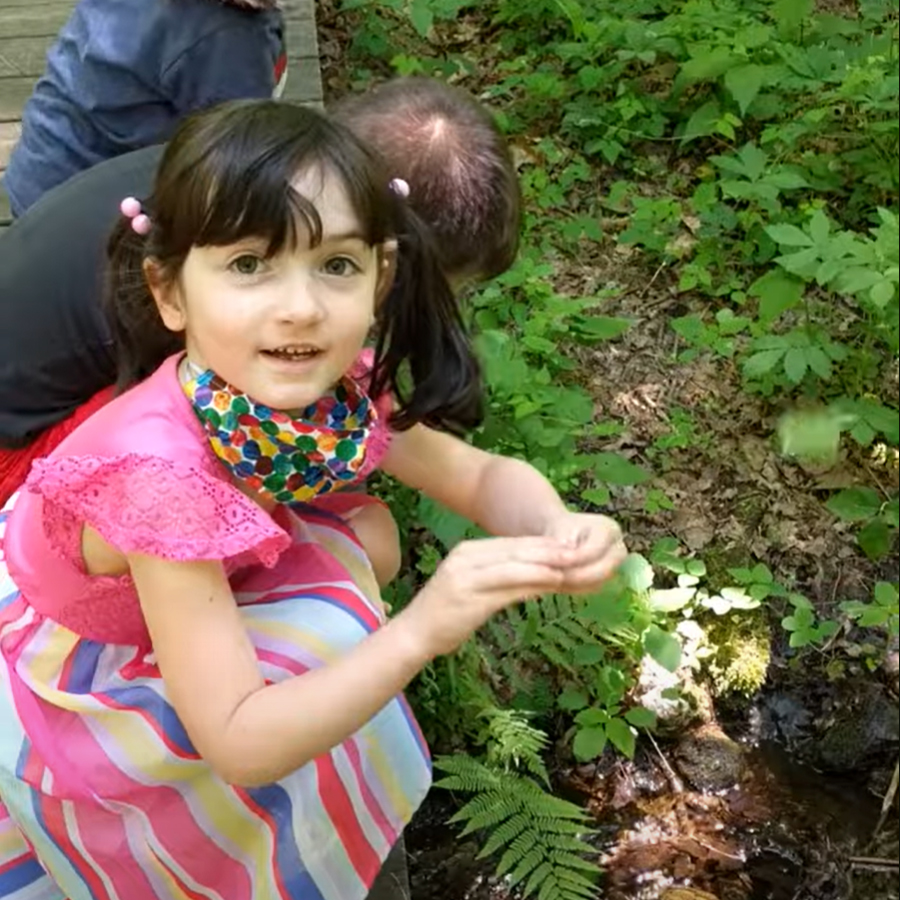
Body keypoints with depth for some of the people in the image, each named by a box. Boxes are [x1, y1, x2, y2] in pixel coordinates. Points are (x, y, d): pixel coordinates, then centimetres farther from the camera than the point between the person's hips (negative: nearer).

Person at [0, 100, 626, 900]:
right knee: (319, 643, -23)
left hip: (152, 641, 6)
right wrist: (418, 632, -50)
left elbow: (483, 475, -8)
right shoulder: (162, 468, -41)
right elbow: (238, 745, -39)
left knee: (362, 534, -10)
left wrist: (557, 531, -31)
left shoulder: (331, 388, -22)